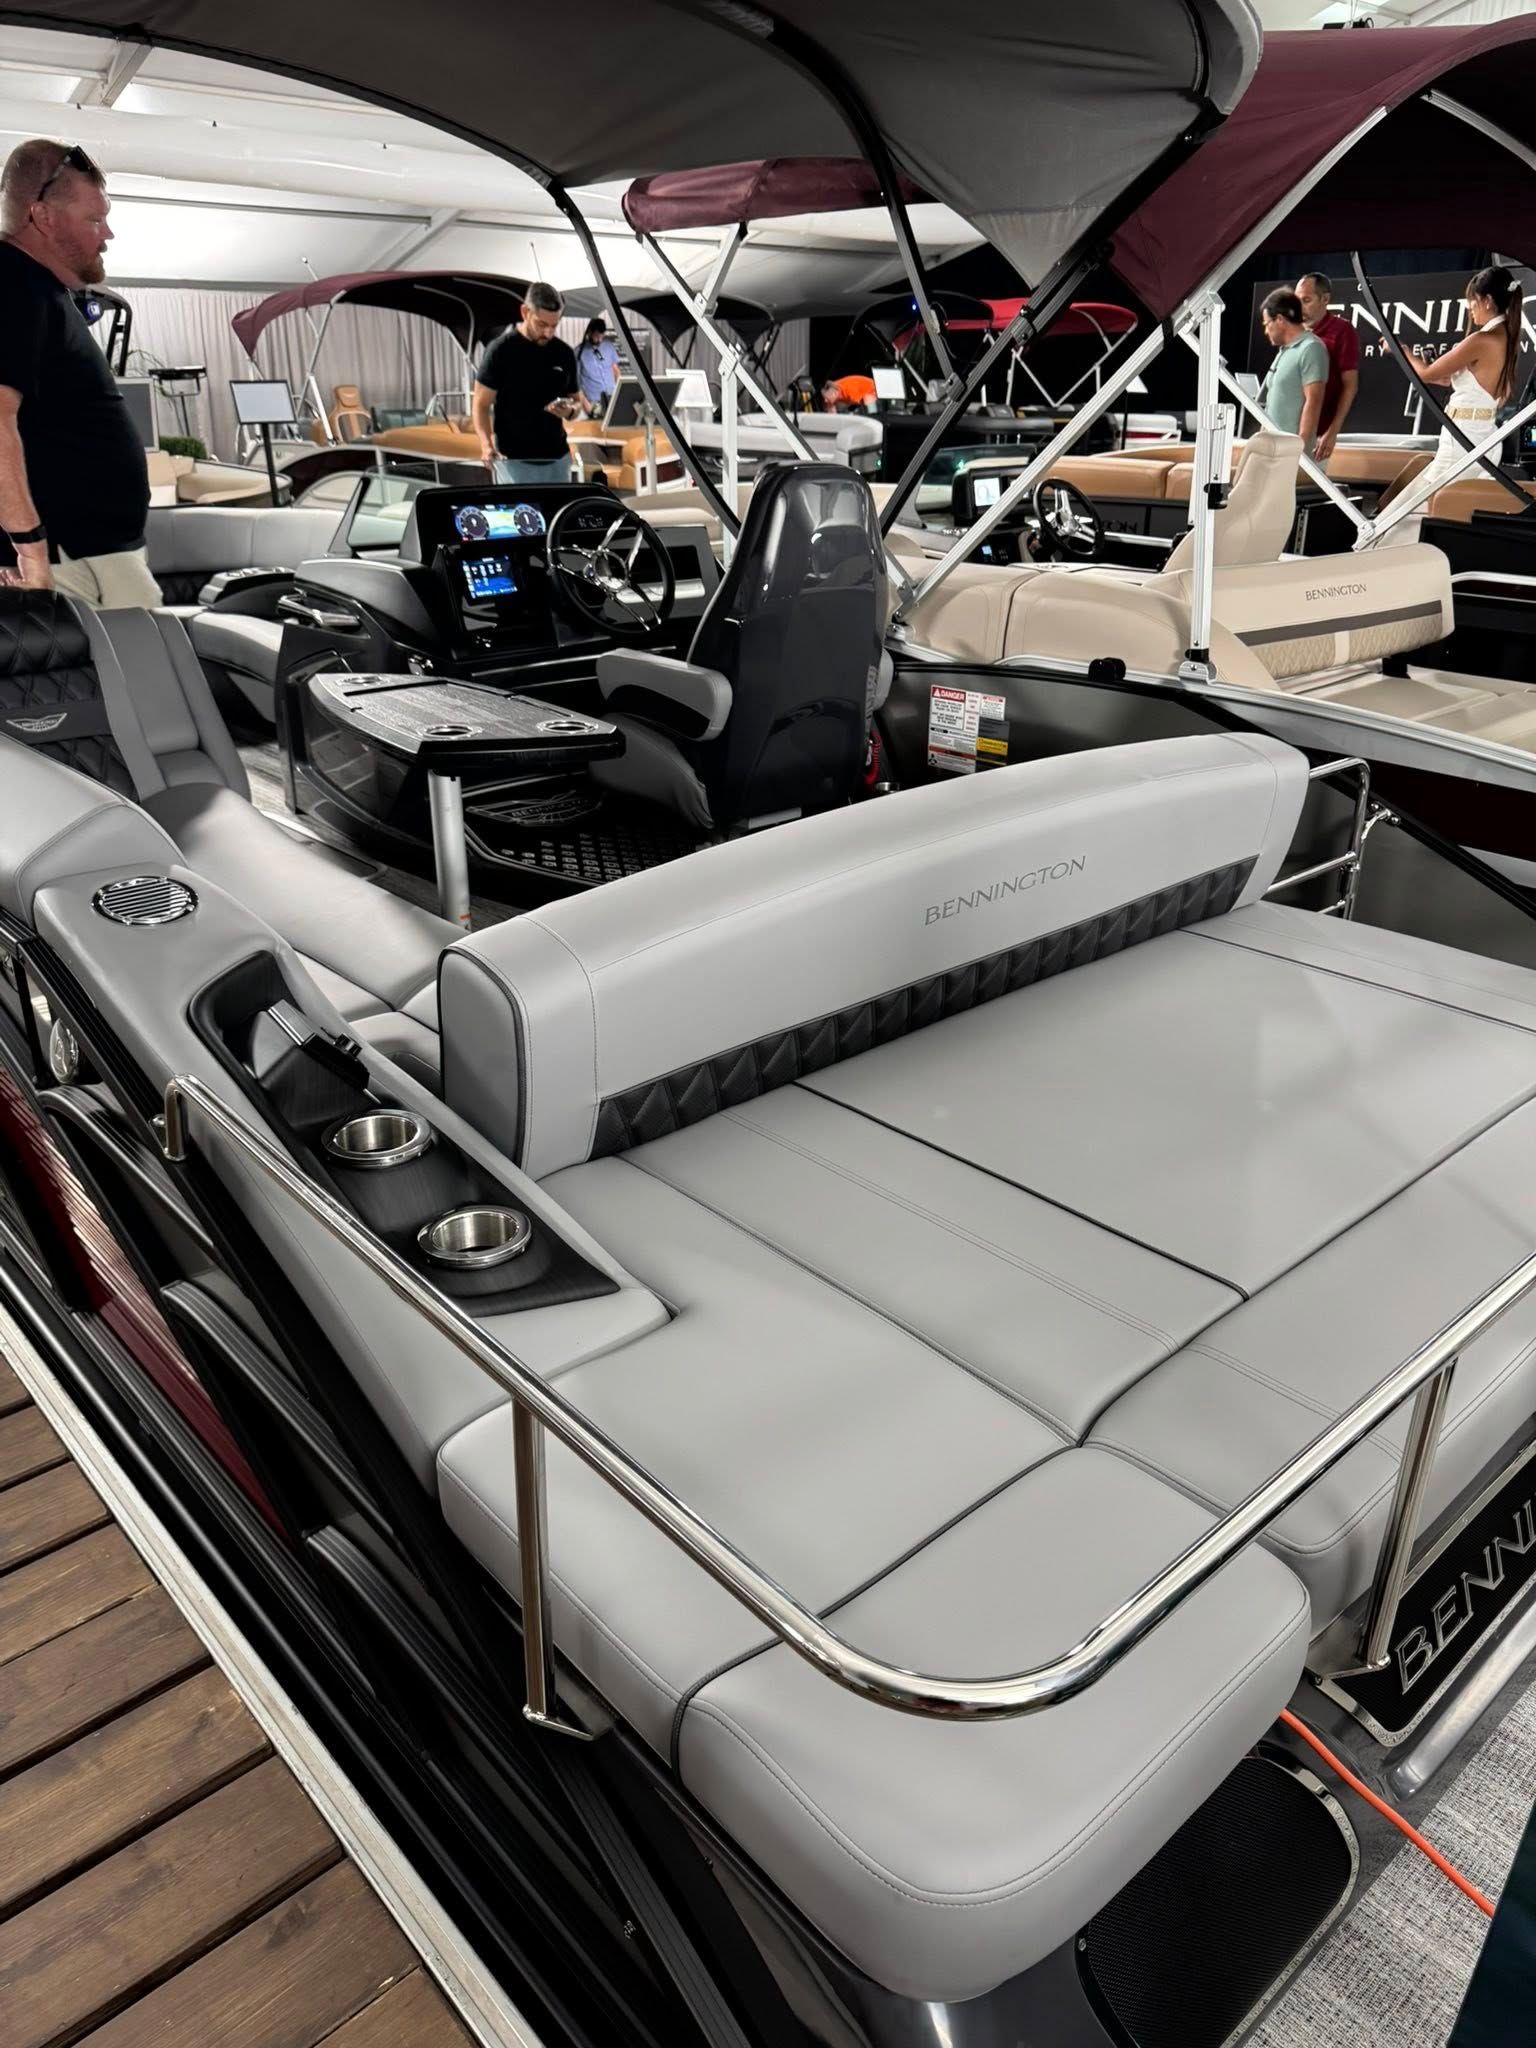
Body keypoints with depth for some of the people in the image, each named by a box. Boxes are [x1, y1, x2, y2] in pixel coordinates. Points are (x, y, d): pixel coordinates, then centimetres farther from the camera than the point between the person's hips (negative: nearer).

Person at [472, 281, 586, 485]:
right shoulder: (501, 350, -5)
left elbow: (577, 401, 18)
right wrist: (486, 443, -23)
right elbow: (481, 405, -4)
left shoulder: (564, 353, 8)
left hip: (557, 459, 5)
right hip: (513, 460, -5)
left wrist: (570, 410, -8)